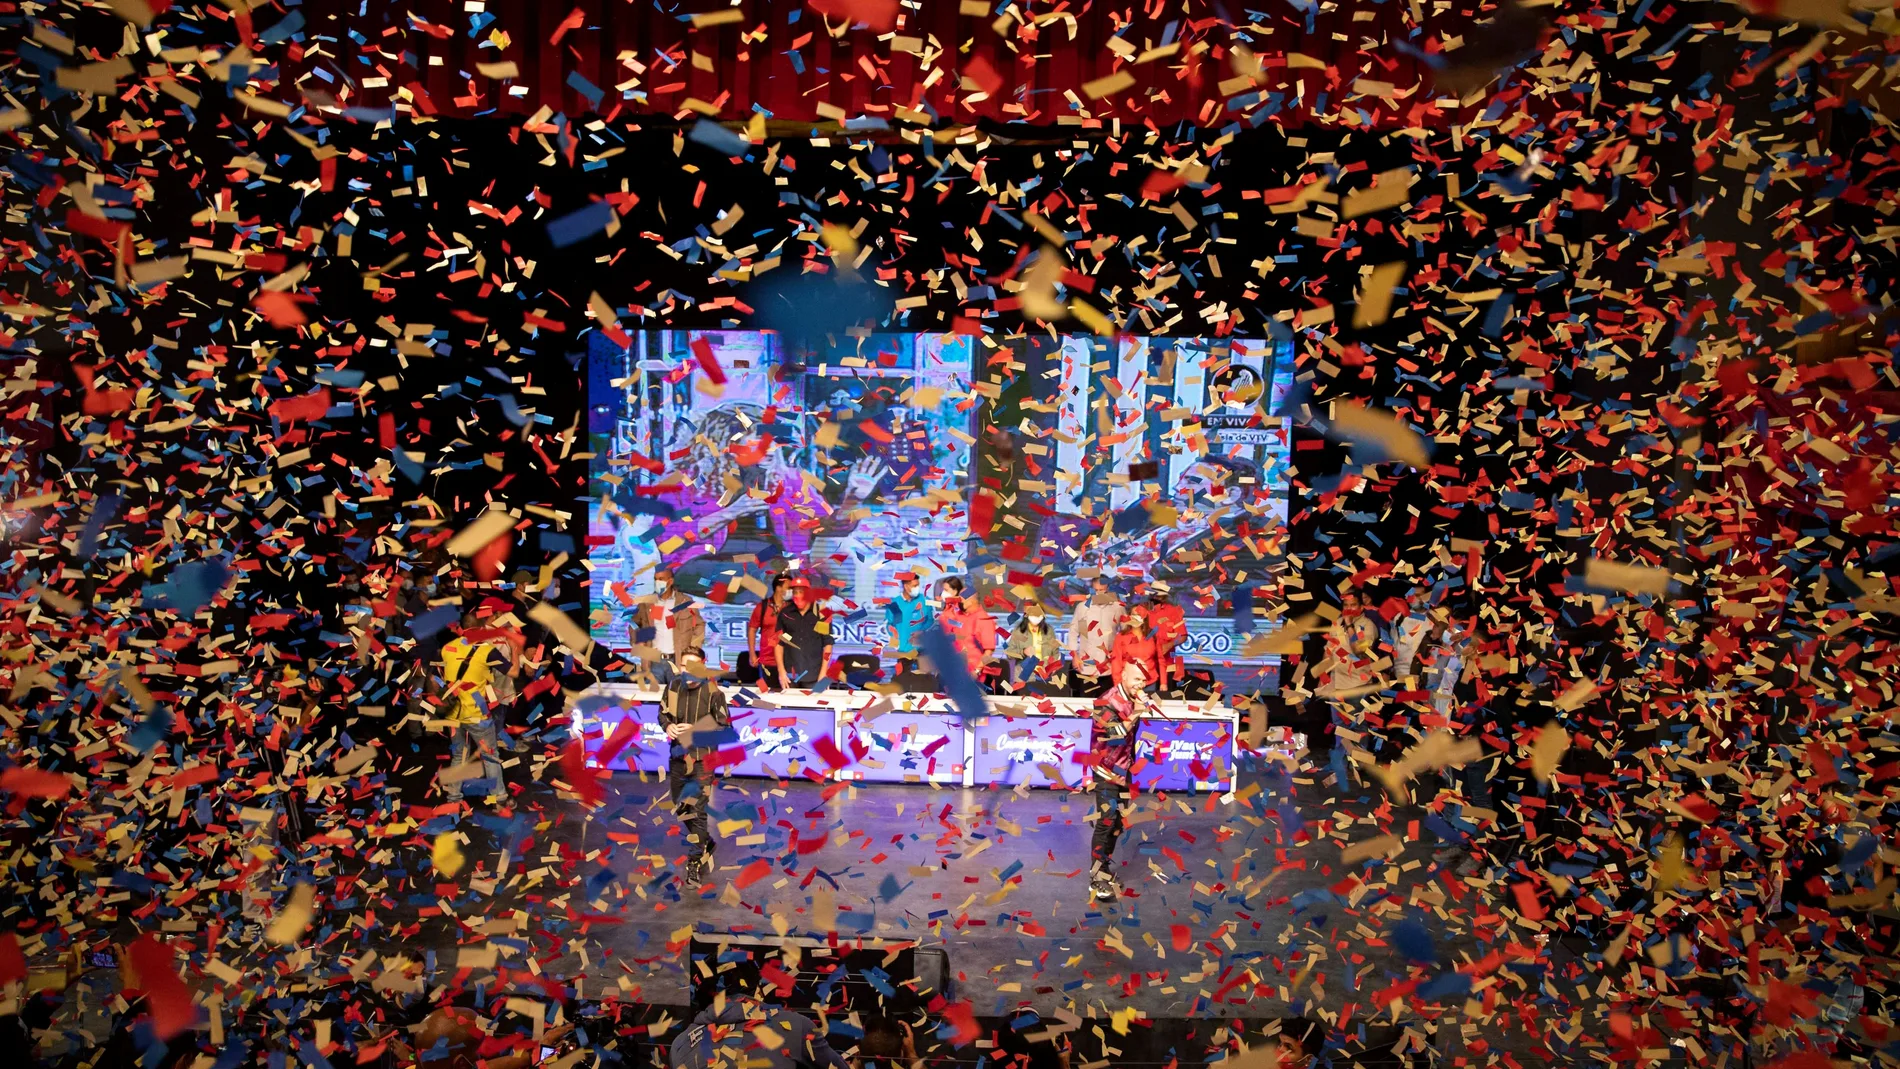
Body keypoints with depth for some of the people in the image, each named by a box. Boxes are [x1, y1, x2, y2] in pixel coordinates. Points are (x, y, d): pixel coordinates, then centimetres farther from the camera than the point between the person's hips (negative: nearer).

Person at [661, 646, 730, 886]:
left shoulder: (713, 692, -16)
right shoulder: (673, 686, -3)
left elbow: (724, 726, -12)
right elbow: (662, 713, 12)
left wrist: (695, 730, -21)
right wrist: (668, 726, -10)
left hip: (702, 759, -5)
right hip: (677, 756, 6)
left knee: (697, 811, -7)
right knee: (680, 809, 19)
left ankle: (696, 862, 5)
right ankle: (705, 844, 42)